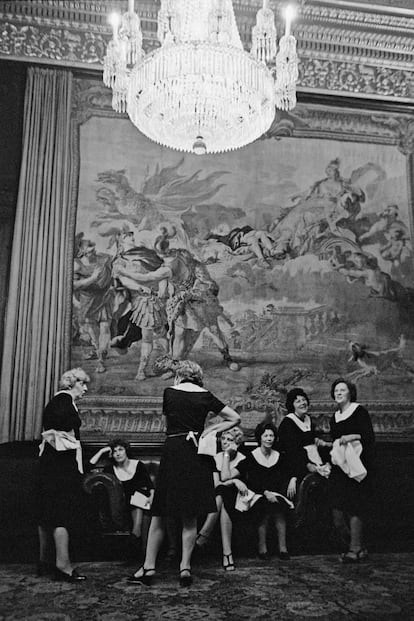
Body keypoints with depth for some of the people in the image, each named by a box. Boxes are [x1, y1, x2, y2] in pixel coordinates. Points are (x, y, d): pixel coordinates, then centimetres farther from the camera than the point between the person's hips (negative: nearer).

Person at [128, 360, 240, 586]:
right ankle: (185, 568, 9)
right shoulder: (205, 396, 4)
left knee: (159, 514, 8)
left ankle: (149, 567, 13)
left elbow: (168, 420, 12)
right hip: (197, 456, 1)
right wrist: (208, 430, 3)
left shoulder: (169, 393, 3)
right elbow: (234, 418, 5)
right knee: (190, 517, 9)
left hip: (172, 451, -1)